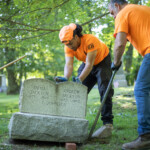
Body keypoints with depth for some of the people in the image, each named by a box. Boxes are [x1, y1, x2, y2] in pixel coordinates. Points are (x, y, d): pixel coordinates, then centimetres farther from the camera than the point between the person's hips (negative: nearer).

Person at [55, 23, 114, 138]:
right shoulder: (68, 47, -18)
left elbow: (89, 64, -39)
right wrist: (66, 78, -46)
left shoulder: (90, 40, -36)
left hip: (102, 61, -6)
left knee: (104, 91, -19)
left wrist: (79, 79, -50)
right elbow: (69, 64, -26)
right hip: (87, 63, 6)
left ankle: (108, 124, -22)